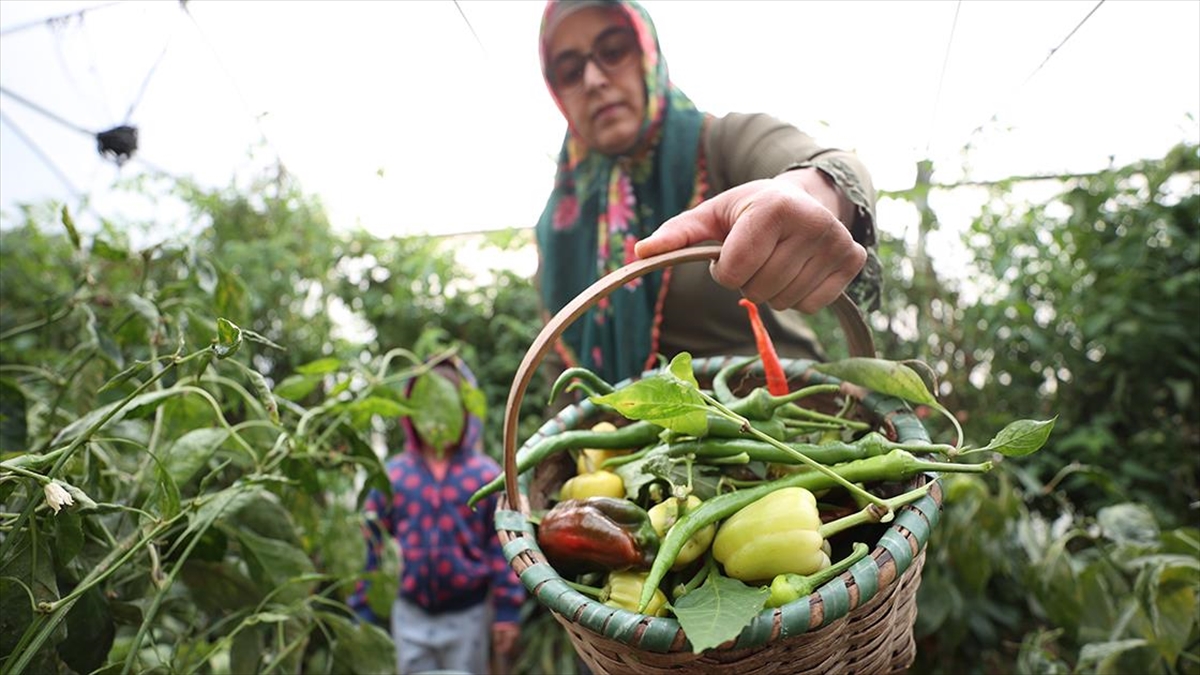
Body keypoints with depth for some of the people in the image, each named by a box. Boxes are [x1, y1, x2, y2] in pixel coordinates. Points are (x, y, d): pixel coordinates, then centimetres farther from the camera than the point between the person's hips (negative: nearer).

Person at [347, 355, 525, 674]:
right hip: (410, 614, 2)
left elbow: (504, 544, -6)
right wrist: (361, 609, 4)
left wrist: (507, 610, -7)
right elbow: (370, 543, 4)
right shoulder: (392, 475, 0)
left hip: (467, 614, -2)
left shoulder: (486, 475, -6)